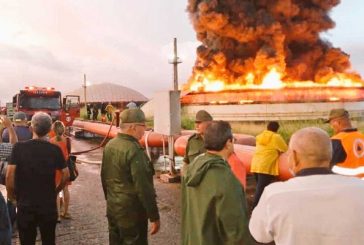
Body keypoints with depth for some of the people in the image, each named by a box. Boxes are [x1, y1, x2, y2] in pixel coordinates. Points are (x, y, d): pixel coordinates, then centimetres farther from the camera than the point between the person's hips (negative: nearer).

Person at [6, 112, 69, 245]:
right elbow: (66, 175, -3)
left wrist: (11, 195, 2)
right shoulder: (55, 149, -6)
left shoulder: (19, 147, -10)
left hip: (25, 205, -1)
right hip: (49, 205, 1)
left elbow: (9, 175, -13)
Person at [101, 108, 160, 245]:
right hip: (131, 211, -8)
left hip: (112, 208, 8)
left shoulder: (110, 145, 3)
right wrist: (154, 216, -17)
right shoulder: (134, 150, -23)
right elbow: (144, 187, -24)